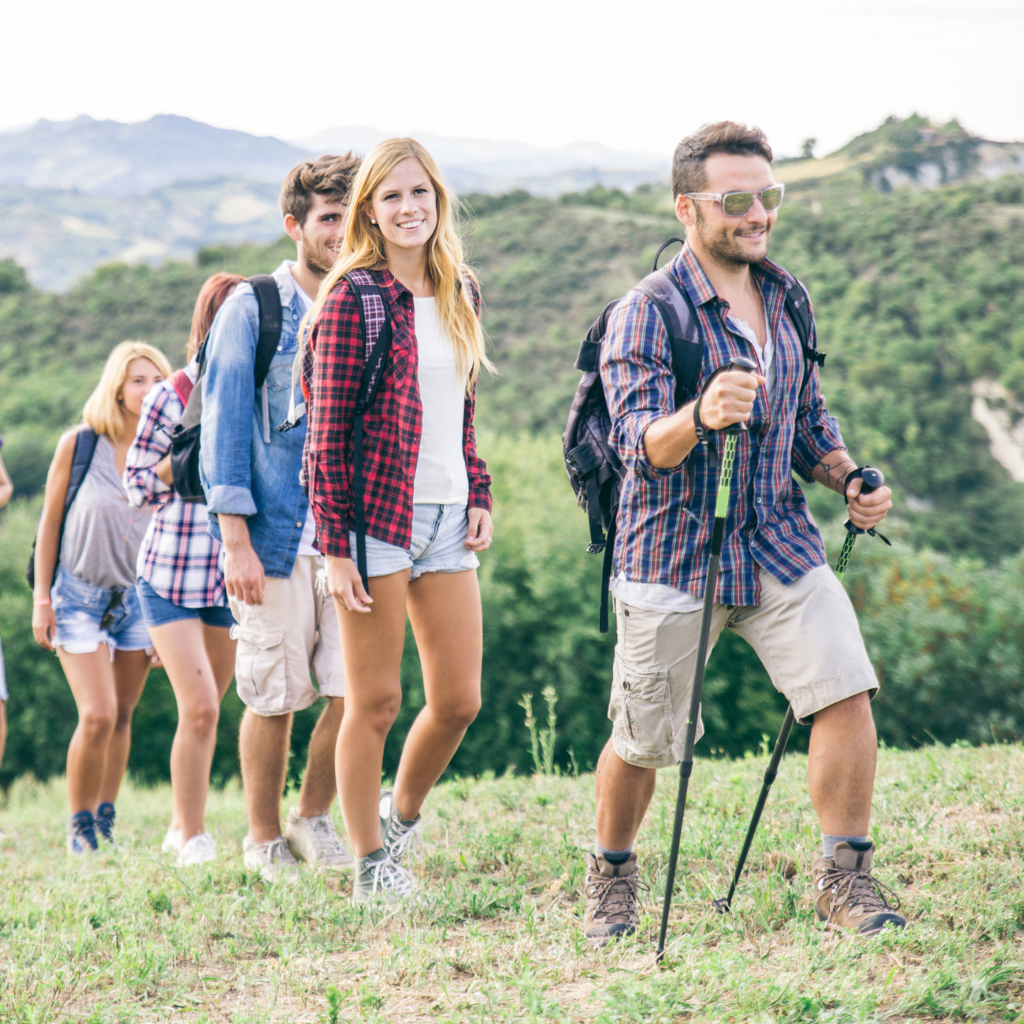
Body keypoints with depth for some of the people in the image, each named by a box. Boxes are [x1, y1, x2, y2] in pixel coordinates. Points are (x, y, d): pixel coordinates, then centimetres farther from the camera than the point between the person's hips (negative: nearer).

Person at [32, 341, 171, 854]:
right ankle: (79, 828, 5)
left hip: (141, 599, 3)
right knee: (97, 716, -12)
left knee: (121, 717, 4)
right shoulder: (79, 444, -8)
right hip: (80, 596, -2)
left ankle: (105, 824, 18)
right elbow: (50, 522, 0)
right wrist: (41, 596, -3)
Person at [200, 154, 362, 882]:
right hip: (276, 537, -3)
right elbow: (224, 426, -4)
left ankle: (313, 820, 18)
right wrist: (235, 541, -10)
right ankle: (264, 842, 19)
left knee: (357, 690, -3)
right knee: (275, 699, 2)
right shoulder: (253, 311, -1)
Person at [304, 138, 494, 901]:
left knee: (460, 701, 6)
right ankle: (371, 867, 12)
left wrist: (480, 497, 10)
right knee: (376, 700, 0)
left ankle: (401, 818, 31)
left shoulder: (459, 293, 13)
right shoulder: (353, 297, -7)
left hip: (446, 519, 6)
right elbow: (327, 432, -9)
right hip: (377, 515, -6)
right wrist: (336, 546, -13)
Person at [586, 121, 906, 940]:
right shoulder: (645, 315, -11)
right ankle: (611, 876, 30)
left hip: (781, 545, 5)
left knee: (847, 694, -12)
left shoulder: (785, 300, 9)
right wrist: (699, 416, -44)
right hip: (674, 558, -4)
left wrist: (848, 479, 1)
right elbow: (639, 442, -23)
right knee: (642, 742, 5)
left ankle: (844, 879, 2)